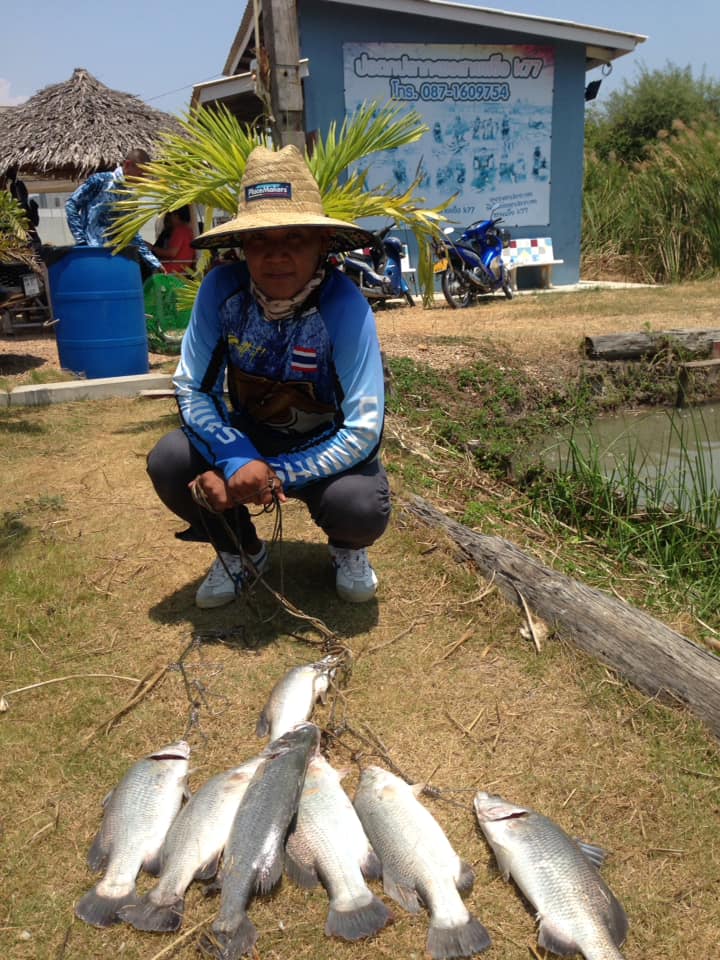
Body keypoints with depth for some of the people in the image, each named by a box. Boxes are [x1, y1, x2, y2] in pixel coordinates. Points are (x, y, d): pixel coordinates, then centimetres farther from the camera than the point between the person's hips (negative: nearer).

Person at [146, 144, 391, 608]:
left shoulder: (344, 307, -28)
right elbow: (193, 390, -14)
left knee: (362, 508, -32)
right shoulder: (222, 290, -19)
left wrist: (275, 475, -32)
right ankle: (241, 550, 10)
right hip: (246, 435, 3)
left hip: (327, 445, -3)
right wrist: (236, 461, -32)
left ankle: (348, 549, 11)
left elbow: (363, 430, -28)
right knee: (169, 463, -22)